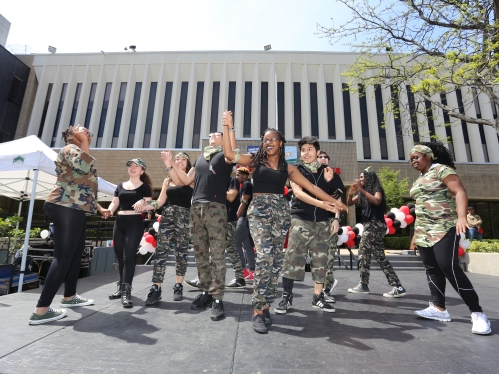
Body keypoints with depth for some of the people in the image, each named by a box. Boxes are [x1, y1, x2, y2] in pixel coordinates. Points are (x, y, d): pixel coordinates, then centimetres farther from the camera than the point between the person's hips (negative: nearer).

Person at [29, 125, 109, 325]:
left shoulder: (79, 152, 28)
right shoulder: (70, 148, -1)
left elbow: (83, 188, 28)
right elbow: (85, 166, -24)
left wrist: (99, 208, 23)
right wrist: (84, 141, -10)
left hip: (75, 210, 11)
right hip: (65, 208, -11)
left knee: (76, 253, 14)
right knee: (63, 256, -11)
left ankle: (69, 296, 24)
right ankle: (41, 309, -7)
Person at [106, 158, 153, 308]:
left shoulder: (144, 187, 3)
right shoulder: (121, 186, 17)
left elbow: (150, 205, -4)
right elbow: (114, 203, 14)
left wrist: (143, 203, -26)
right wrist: (108, 211, -7)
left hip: (135, 222, -5)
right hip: (119, 222, 6)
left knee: (129, 255, -10)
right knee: (119, 255, 10)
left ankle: (127, 291, -6)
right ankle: (121, 287, 25)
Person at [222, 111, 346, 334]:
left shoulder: (287, 168, 15)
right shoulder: (256, 161, 9)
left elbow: (310, 186, 13)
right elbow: (229, 154, -2)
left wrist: (332, 201, 10)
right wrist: (228, 126, -2)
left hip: (281, 211, 3)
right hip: (259, 209, -3)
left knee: (276, 260, 1)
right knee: (265, 257, -17)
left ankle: (265, 307, 14)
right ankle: (258, 311, -6)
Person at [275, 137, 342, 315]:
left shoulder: (326, 172, 10)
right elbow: (298, 192, -13)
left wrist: (336, 218, 0)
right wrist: (321, 203, -23)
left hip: (322, 221, 3)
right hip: (300, 219, -3)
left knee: (320, 259, 7)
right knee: (293, 257, -5)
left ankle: (318, 297, 20)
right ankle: (286, 297, 6)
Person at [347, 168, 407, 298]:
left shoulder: (377, 188, -4)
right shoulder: (361, 192, 16)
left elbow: (377, 201, -24)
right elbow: (349, 204, 12)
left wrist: (362, 190, -27)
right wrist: (351, 193, -6)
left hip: (375, 225, -8)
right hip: (369, 226, 8)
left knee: (363, 253, -4)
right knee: (380, 257, 7)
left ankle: (364, 285, 8)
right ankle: (397, 287, 11)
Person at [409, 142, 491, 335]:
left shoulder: (442, 169, -3)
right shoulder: (419, 180, 19)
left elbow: (460, 192, -15)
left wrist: (461, 217, -31)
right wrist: (415, 234, 19)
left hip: (444, 228, -8)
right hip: (423, 232, 8)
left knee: (449, 267, -15)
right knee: (432, 268, 4)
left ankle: (477, 312, -3)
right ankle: (439, 308, 8)